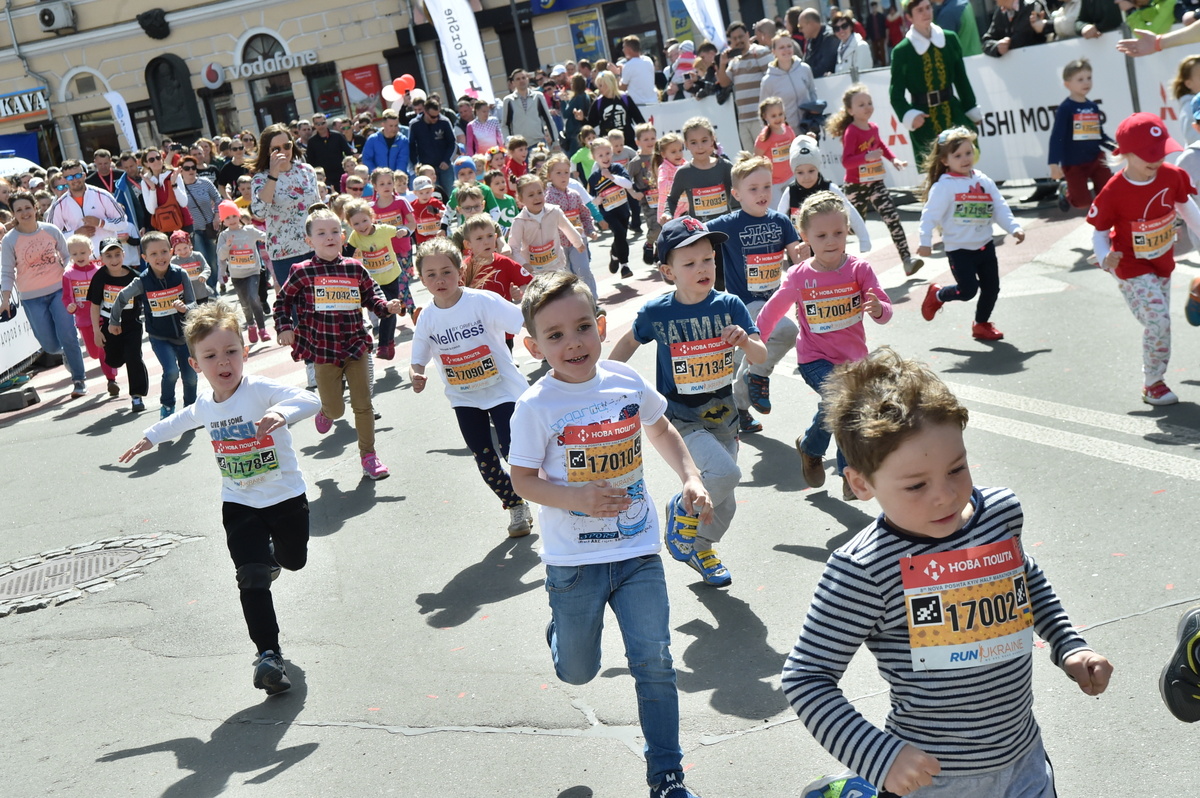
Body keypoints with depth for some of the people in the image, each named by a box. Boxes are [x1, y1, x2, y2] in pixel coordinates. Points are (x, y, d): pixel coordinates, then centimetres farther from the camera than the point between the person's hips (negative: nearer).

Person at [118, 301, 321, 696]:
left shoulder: (261, 390, -21)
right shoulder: (205, 405, -1)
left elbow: (310, 400, -38)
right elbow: (185, 418, 25)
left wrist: (280, 413, -57)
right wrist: (150, 437, 37)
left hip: (286, 498, -3)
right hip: (239, 505, 3)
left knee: (293, 561, 19)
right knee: (251, 579, -11)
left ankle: (271, 556, 57)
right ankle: (268, 655, -9)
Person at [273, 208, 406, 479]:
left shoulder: (354, 268, 1)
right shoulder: (303, 272, -5)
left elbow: (370, 295, 13)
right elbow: (283, 299, 6)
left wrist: (387, 306, -5)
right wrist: (284, 327, -4)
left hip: (356, 345, 2)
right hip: (323, 350, -2)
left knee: (363, 403, 4)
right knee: (335, 408, 2)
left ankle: (368, 455, 17)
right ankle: (326, 410, 40)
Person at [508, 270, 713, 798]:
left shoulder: (627, 383, -3)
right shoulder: (535, 407, -14)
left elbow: (660, 428, 16)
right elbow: (523, 479, -8)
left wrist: (690, 477, 3)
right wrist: (577, 499, -25)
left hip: (638, 551, 2)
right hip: (574, 562, -2)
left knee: (655, 663, 0)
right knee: (577, 674, 14)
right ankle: (560, 631, 51)